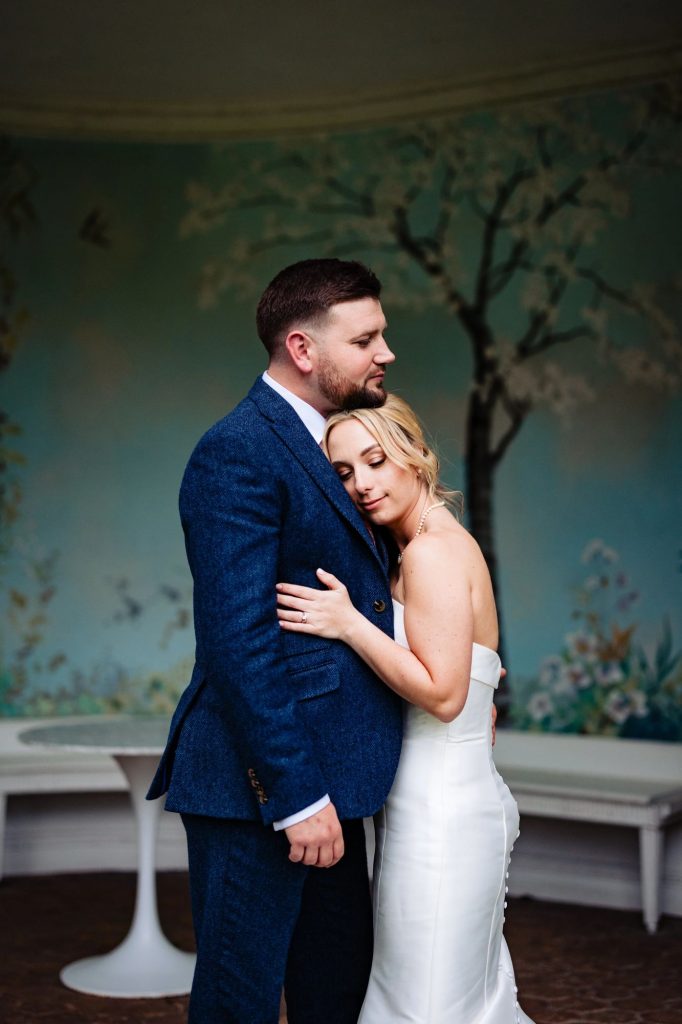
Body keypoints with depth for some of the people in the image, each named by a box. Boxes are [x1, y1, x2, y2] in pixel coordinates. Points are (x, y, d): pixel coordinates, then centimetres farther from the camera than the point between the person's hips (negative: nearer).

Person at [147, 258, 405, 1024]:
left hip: (320, 775, 9)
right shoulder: (237, 454, -16)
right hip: (258, 787, -9)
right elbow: (238, 641, -22)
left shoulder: (320, 443, 15)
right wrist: (296, 795, -22)